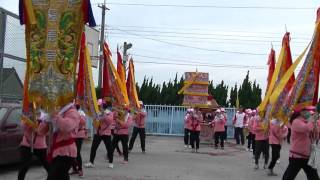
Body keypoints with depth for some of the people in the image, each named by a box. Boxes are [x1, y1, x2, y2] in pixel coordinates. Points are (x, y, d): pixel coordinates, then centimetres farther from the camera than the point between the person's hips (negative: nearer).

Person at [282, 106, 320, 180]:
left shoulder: (305, 122, 11)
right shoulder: (296, 122, -16)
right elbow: (307, 128, -37)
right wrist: (312, 120, -20)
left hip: (306, 155, 9)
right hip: (297, 156, -9)